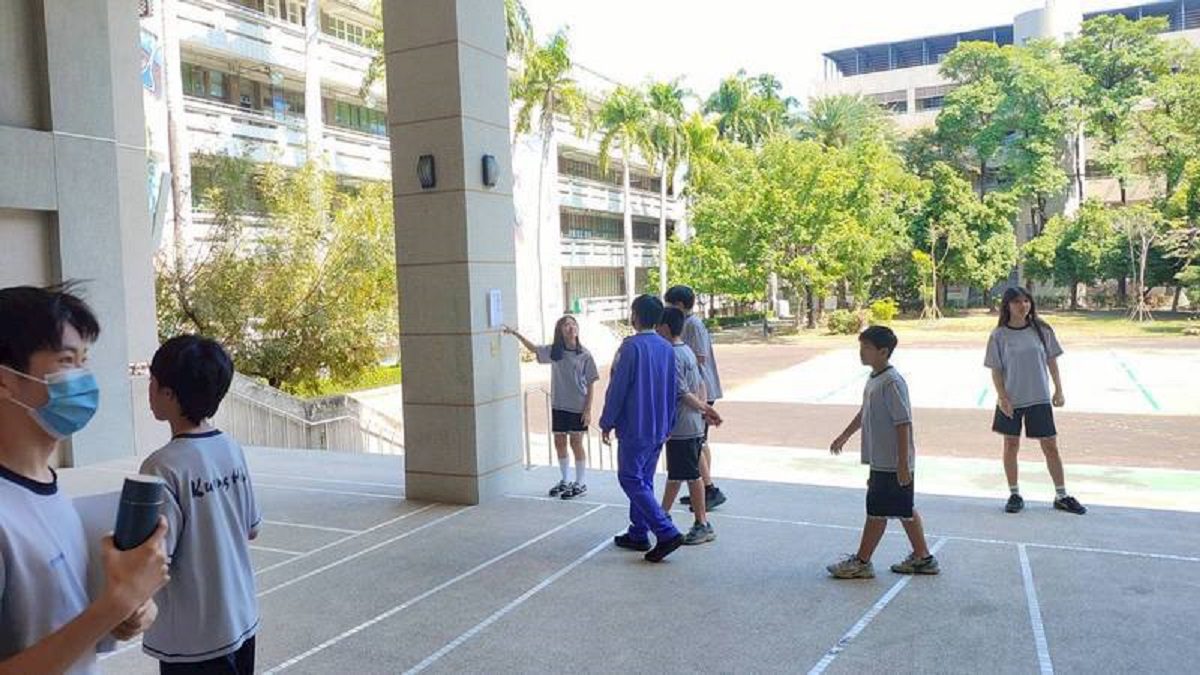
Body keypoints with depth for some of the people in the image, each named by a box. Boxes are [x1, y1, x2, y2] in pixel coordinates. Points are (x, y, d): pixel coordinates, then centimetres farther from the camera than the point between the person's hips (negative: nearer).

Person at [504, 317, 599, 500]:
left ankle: (580, 484, 16)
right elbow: (534, 348, 15)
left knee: (576, 443, 2)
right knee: (559, 443, 12)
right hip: (558, 406, 4)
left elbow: (591, 384, -7)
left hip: (578, 407, -4)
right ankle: (565, 481, 28)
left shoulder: (584, 355, -9)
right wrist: (516, 334, 4)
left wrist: (588, 410, -11)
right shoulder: (553, 351, 1)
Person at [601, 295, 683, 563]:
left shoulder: (632, 346, -15)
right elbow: (671, 390, 13)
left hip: (634, 427, -7)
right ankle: (638, 534, 22)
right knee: (644, 480, 16)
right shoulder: (667, 348, 7)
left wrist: (607, 423, -5)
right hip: (659, 428, 8)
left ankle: (667, 533, -11)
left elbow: (617, 388, -14)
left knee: (631, 480, -2)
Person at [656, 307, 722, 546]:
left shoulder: (672, 356, -19)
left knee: (691, 475, -1)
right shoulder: (687, 350, 11)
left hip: (681, 427, -10)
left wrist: (703, 409, -8)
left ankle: (703, 525, 8)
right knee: (675, 472, 19)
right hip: (693, 425, 10)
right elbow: (700, 385, 13)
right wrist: (705, 408, 7)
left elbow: (683, 394, -20)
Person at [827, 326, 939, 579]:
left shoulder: (891, 383, -20)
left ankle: (861, 562, 10)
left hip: (893, 465, -9)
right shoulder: (874, 379, 10)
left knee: (877, 511, 0)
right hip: (881, 461, 9)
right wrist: (844, 436, 33)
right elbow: (865, 413, 24)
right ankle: (922, 558, 28)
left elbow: (903, 424, -22)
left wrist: (903, 464, -23)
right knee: (904, 510, 17)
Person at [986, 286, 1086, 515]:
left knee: (1051, 446, 5)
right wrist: (1002, 397, -12)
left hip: (1039, 398, 1)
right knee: (1011, 445, 8)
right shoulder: (999, 335, -5)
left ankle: (1061, 496, 17)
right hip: (1011, 400, -1)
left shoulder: (1042, 330, 0)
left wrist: (1059, 390, 3)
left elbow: (1052, 361, 6)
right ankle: (1014, 494, 21)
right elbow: (996, 370, -4)